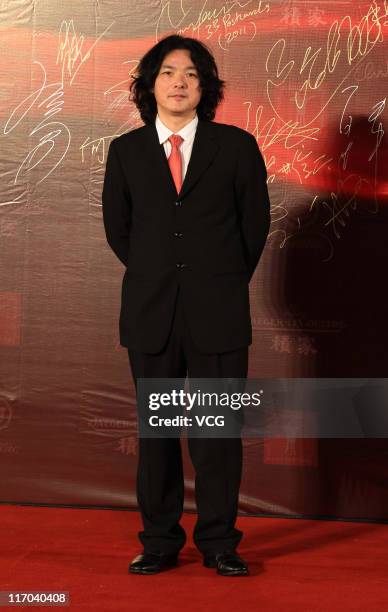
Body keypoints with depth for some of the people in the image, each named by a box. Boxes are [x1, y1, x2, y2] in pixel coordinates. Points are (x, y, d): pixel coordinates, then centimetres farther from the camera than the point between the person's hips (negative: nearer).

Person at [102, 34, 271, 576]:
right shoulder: (125, 151, 6)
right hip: (150, 311, 2)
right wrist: (154, 274, 11)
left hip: (218, 310, -1)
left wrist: (227, 281, 9)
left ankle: (219, 543, 15)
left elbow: (255, 221, 8)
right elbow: (117, 227, 14)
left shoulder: (236, 146, 2)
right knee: (156, 428, 7)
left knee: (219, 428, 2)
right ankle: (159, 543, 18)